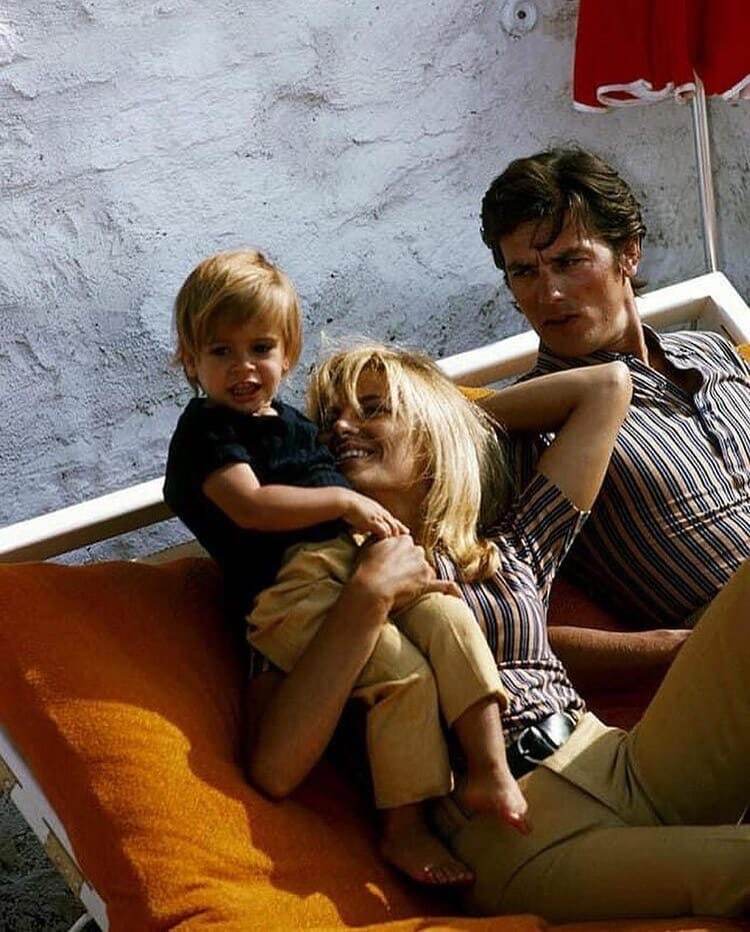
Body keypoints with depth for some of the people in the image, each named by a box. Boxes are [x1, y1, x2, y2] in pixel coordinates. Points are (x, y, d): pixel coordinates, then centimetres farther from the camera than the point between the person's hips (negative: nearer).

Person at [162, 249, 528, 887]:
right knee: (404, 671, -24)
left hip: (359, 561, 7)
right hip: (287, 588, -7)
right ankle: (404, 828, -15)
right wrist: (343, 501, -12)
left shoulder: (293, 422, 28)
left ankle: (490, 770, -22)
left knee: (449, 616, -20)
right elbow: (250, 506, -14)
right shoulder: (205, 431, 2)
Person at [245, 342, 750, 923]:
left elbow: (607, 384, 30)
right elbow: (274, 770, -6)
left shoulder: (509, 551, 20)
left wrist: (463, 415, 30)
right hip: (516, 841, -6)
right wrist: (369, 595, -7)